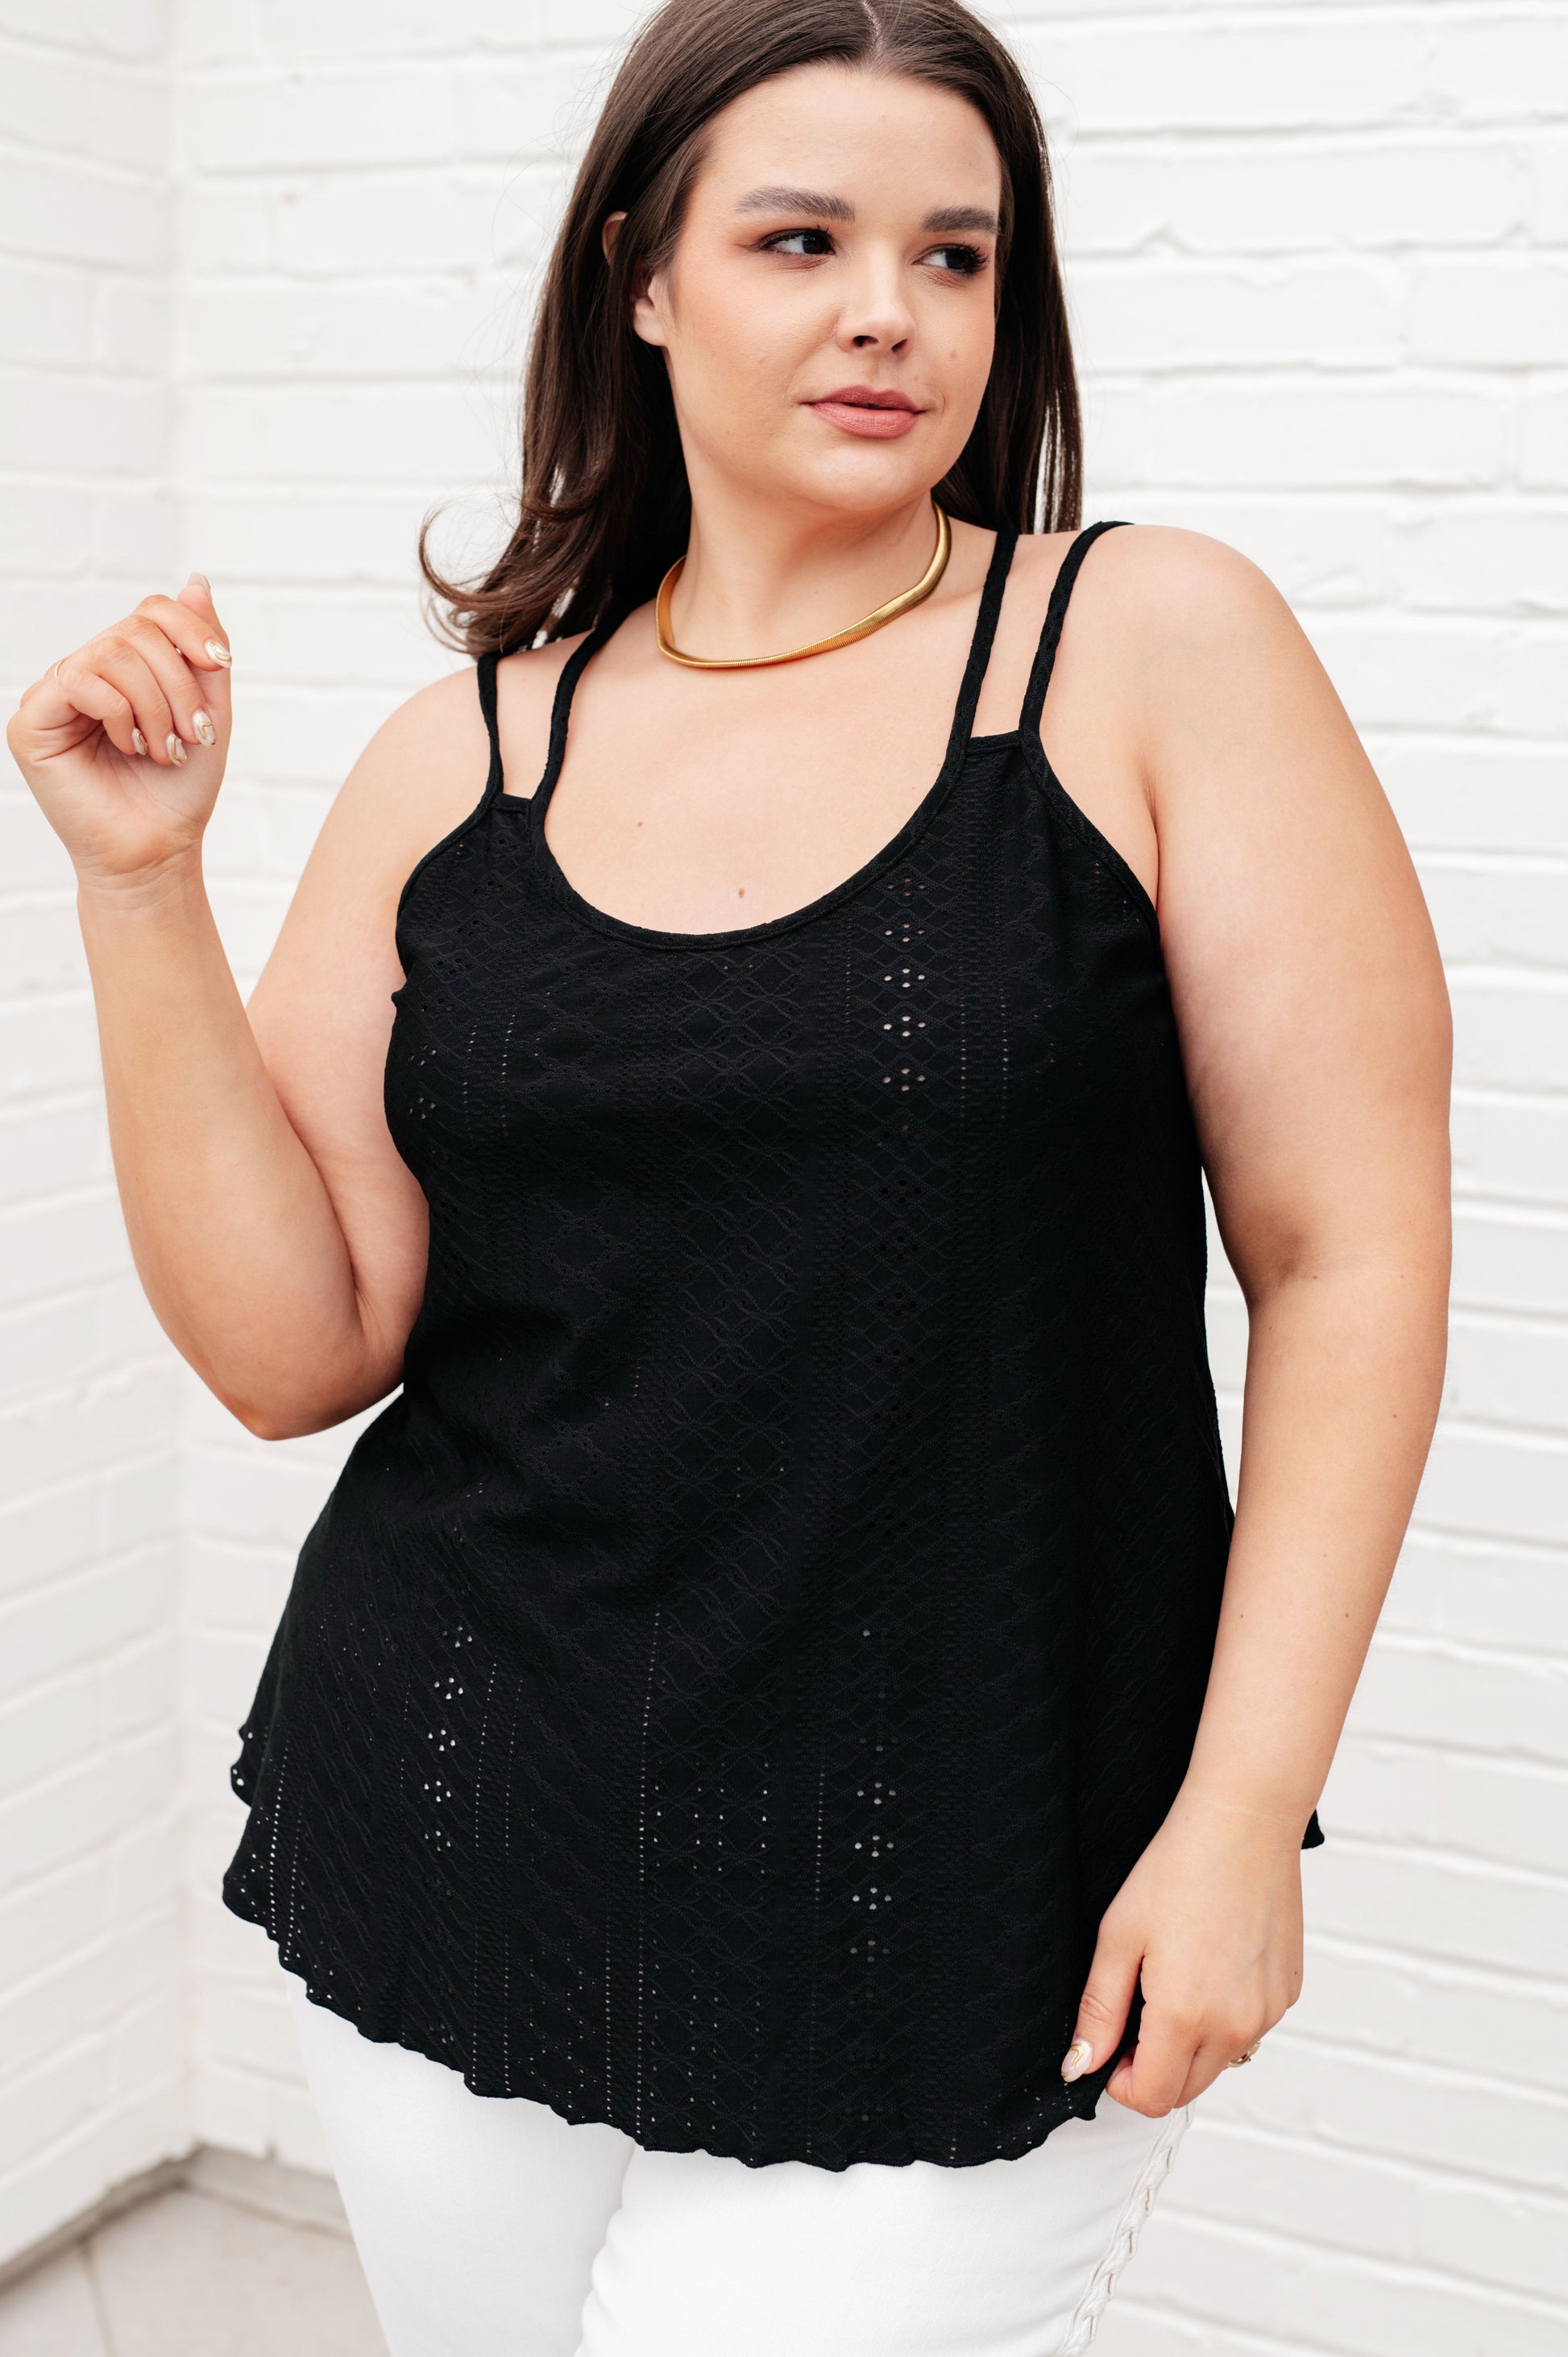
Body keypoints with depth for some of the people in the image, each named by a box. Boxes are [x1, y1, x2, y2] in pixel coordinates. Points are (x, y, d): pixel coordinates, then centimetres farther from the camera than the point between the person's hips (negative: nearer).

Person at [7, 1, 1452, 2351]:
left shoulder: (1148, 643, -5)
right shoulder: (459, 762, 3)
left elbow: (1348, 1249, -7)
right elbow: (292, 1346, 0)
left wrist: (1243, 1815, -11)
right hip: (460, 1866, 3)